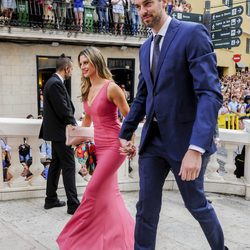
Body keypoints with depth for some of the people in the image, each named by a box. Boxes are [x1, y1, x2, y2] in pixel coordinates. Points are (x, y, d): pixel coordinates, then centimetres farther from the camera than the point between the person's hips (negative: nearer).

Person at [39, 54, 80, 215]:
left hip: (56, 131, 10)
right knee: (69, 167, -7)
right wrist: (75, 126, -12)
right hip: (61, 132, -10)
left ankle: (51, 199, 25)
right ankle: (73, 204, -4)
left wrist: (72, 122, 9)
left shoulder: (53, 82, 13)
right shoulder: (56, 83, -19)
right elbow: (63, 110, -22)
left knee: (56, 165, 16)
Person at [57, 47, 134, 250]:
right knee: (109, 191, 14)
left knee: (94, 191, -6)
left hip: (114, 145, -8)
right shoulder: (87, 90, 9)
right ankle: (122, 231, 30)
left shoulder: (111, 87, -14)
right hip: (99, 145, 8)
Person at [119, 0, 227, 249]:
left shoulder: (193, 33, -12)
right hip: (153, 138, 6)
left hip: (184, 138, -6)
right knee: (146, 207, 8)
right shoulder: (145, 48, 12)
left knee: (196, 204, 13)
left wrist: (196, 148, -30)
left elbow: (210, 93, -21)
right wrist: (125, 133, 18)